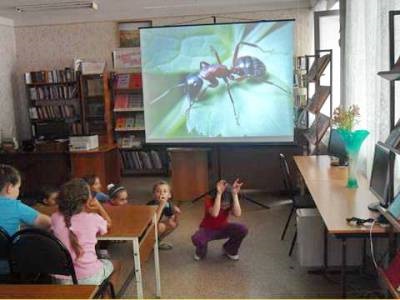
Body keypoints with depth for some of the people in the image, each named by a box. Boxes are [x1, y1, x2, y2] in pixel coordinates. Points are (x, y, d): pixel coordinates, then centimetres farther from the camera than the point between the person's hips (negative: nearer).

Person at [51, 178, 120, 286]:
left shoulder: (55, 218, -4)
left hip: (62, 279, 4)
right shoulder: (93, 218, -10)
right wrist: (99, 206, 15)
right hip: (89, 278, -4)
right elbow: (108, 224, 12)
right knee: (116, 265, 30)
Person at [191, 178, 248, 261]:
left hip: (223, 229, 3)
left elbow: (238, 214, -37)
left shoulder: (231, 202, -17)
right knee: (196, 239, -38)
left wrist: (235, 194, -42)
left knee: (242, 229, -25)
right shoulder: (209, 200, -26)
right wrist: (219, 194, -48)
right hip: (207, 229, -3)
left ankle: (230, 250, 6)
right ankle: (201, 252, 2)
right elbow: (214, 214, -46)